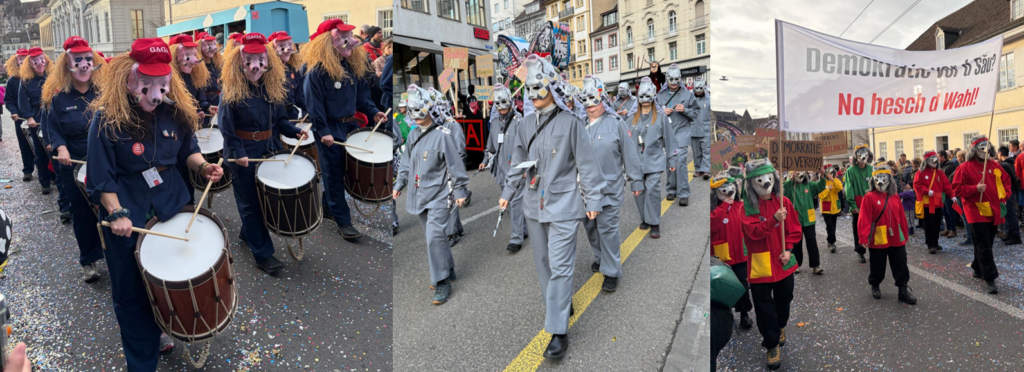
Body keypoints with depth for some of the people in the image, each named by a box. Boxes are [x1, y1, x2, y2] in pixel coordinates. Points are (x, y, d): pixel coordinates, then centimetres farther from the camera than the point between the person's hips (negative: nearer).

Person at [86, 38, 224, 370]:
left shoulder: (176, 112, -3)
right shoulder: (107, 120, -16)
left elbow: (188, 150, 10)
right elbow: (101, 176, -15)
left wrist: (203, 166, -11)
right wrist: (116, 214, -23)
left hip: (171, 203, 4)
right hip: (129, 213, -4)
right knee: (132, 289, 7)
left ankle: (157, 331, 43)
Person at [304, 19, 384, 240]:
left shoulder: (353, 65, 7)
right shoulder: (318, 70, -16)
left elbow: (361, 94, 14)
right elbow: (314, 103, -17)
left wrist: (373, 112, 1)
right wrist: (323, 132, -20)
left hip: (350, 125, 8)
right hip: (329, 129, -8)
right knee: (334, 174, 0)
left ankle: (328, 206, 35)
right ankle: (343, 221, 7)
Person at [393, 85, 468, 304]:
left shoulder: (442, 135, -14)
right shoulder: (413, 135, 9)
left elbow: (455, 165, -11)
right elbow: (407, 163, 20)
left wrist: (460, 191, -9)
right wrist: (399, 185, 18)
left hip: (439, 195, -7)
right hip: (420, 195, 8)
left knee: (434, 236, -13)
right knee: (433, 236, 14)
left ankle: (442, 282, -3)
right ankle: (448, 271, 31)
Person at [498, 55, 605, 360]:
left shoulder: (570, 122, -9)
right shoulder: (527, 124, 8)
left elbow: (586, 163, -7)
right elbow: (518, 162, 18)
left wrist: (593, 200, -6)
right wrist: (507, 193, 18)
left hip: (563, 205, -6)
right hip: (534, 205, 6)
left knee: (560, 266, -7)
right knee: (543, 262, 15)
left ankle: (559, 332, -1)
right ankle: (561, 306, 36)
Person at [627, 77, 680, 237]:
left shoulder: (660, 117, 4)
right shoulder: (632, 118, 10)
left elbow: (669, 138, 5)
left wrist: (672, 159, 5)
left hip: (654, 160, -3)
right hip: (636, 160, 3)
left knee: (653, 190, -11)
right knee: (638, 191, 6)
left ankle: (654, 224, -4)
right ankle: (645, 219, 23)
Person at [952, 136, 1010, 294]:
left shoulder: (994, 166, 9)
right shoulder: (964, 168, -8)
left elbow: (1006, 180, 20)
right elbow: (957, 189, -10)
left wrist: (1004, 196, 7)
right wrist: (975, 188, -22)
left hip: (993, 212, 6)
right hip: (977, 212, -6)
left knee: (985, 244, 15)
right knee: (984, 246, -7)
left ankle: (978, 268, 33)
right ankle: (989, 278, -3)